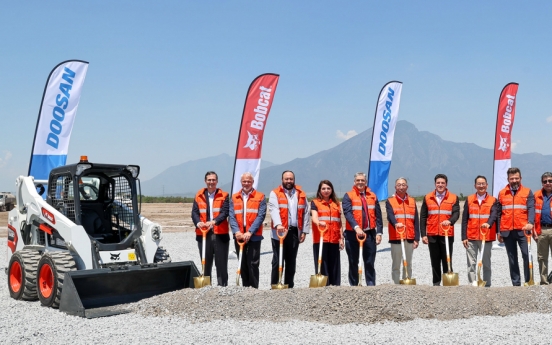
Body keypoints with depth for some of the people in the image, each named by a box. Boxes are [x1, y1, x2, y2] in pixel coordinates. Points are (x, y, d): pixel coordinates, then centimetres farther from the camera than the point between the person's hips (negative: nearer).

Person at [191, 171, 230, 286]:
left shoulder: (224, 196, 3)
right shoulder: (199, 196, 10)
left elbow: (225, 212, -9)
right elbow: (194, 212, 1)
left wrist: (213, 221, -27)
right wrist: (198, 222, -22)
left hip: (220, 234, -2)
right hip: (203, 234, 2)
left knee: (221, 264, 2)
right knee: (205, 264, 9)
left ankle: (223, 287, 9)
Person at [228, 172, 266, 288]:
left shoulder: (260, 197, 3)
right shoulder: (234, 198, 12)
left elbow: (261, 216, -6)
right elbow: (232, 216, 3)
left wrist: (249, 232, -15)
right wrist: (236, 232, -12)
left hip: (254, 236, -3)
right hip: (239, 236, 3)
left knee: (253, 264, -5)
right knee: (242, 265, 9)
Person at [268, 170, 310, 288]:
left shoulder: (301, 194, 11)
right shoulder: (275, 193, 0)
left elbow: (306, 213, 10)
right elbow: (274, 210, -14)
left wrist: (304, 231, 4)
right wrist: (278, 224, -30)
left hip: (295, 232, 4)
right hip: (279, 232, -3)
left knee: (291, 261, 11)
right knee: (278, 261, -1)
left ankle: (289, 286, 19)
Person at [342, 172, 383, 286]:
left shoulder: (372, 196, 10)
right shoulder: (348, 196, 0)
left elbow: (378, 216, 9)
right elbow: (348, 213, -15)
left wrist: (379, 232, -1)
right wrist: (356, 227, -29)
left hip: (370, 233, 2)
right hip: (352, 233, -2)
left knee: (370, 262, 6)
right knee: (353, 262, 6)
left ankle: (371, 285, 11)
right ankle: (353, 285, 14)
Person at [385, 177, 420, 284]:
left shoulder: (412, 201, 12)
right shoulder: (390, 201, 2)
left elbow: (416, 221, 9)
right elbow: (390, 215, -17)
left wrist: (416, 238, 3)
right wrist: (396, 224, -39)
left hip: (409, 238, 3)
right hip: (396, 238, -3)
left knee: (408, 265, 9)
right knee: (396, 265, 0)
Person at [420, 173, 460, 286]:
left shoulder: (453, 198, 6)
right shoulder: (427, 198, 9)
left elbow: (456, 213, -5)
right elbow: (423, 217, 7)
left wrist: (450, 221, -28)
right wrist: (423, 234, 0)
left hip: (447, 234, -2)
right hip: (432, 235, 2)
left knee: (447, 260, 1)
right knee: (435, 261, 7)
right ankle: (436, 283, 15)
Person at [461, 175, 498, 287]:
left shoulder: (493, 200, 5)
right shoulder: (469, 200, 8)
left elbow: (494, 215, -12)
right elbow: (464, 220, 6)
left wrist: (488, 224, -35)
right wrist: (464, 237, -1)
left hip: (487, 237, -1)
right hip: (471, 238, 1)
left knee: (486, 263, 7)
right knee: (471, 263, 0)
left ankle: (487, 285, 14)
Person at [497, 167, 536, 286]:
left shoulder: (527, 192, 5)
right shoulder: (502, 193, 11)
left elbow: (531, 209, -7)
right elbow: (499, 213, 12)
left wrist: (530, 223, -25)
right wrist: (499, 231, 8)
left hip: (522, 230, -2)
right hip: (507, 231, 3)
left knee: (527, 255, -9)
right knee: (512, 259, 8)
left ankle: (529, 282, -1)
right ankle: (516, 283, 14)